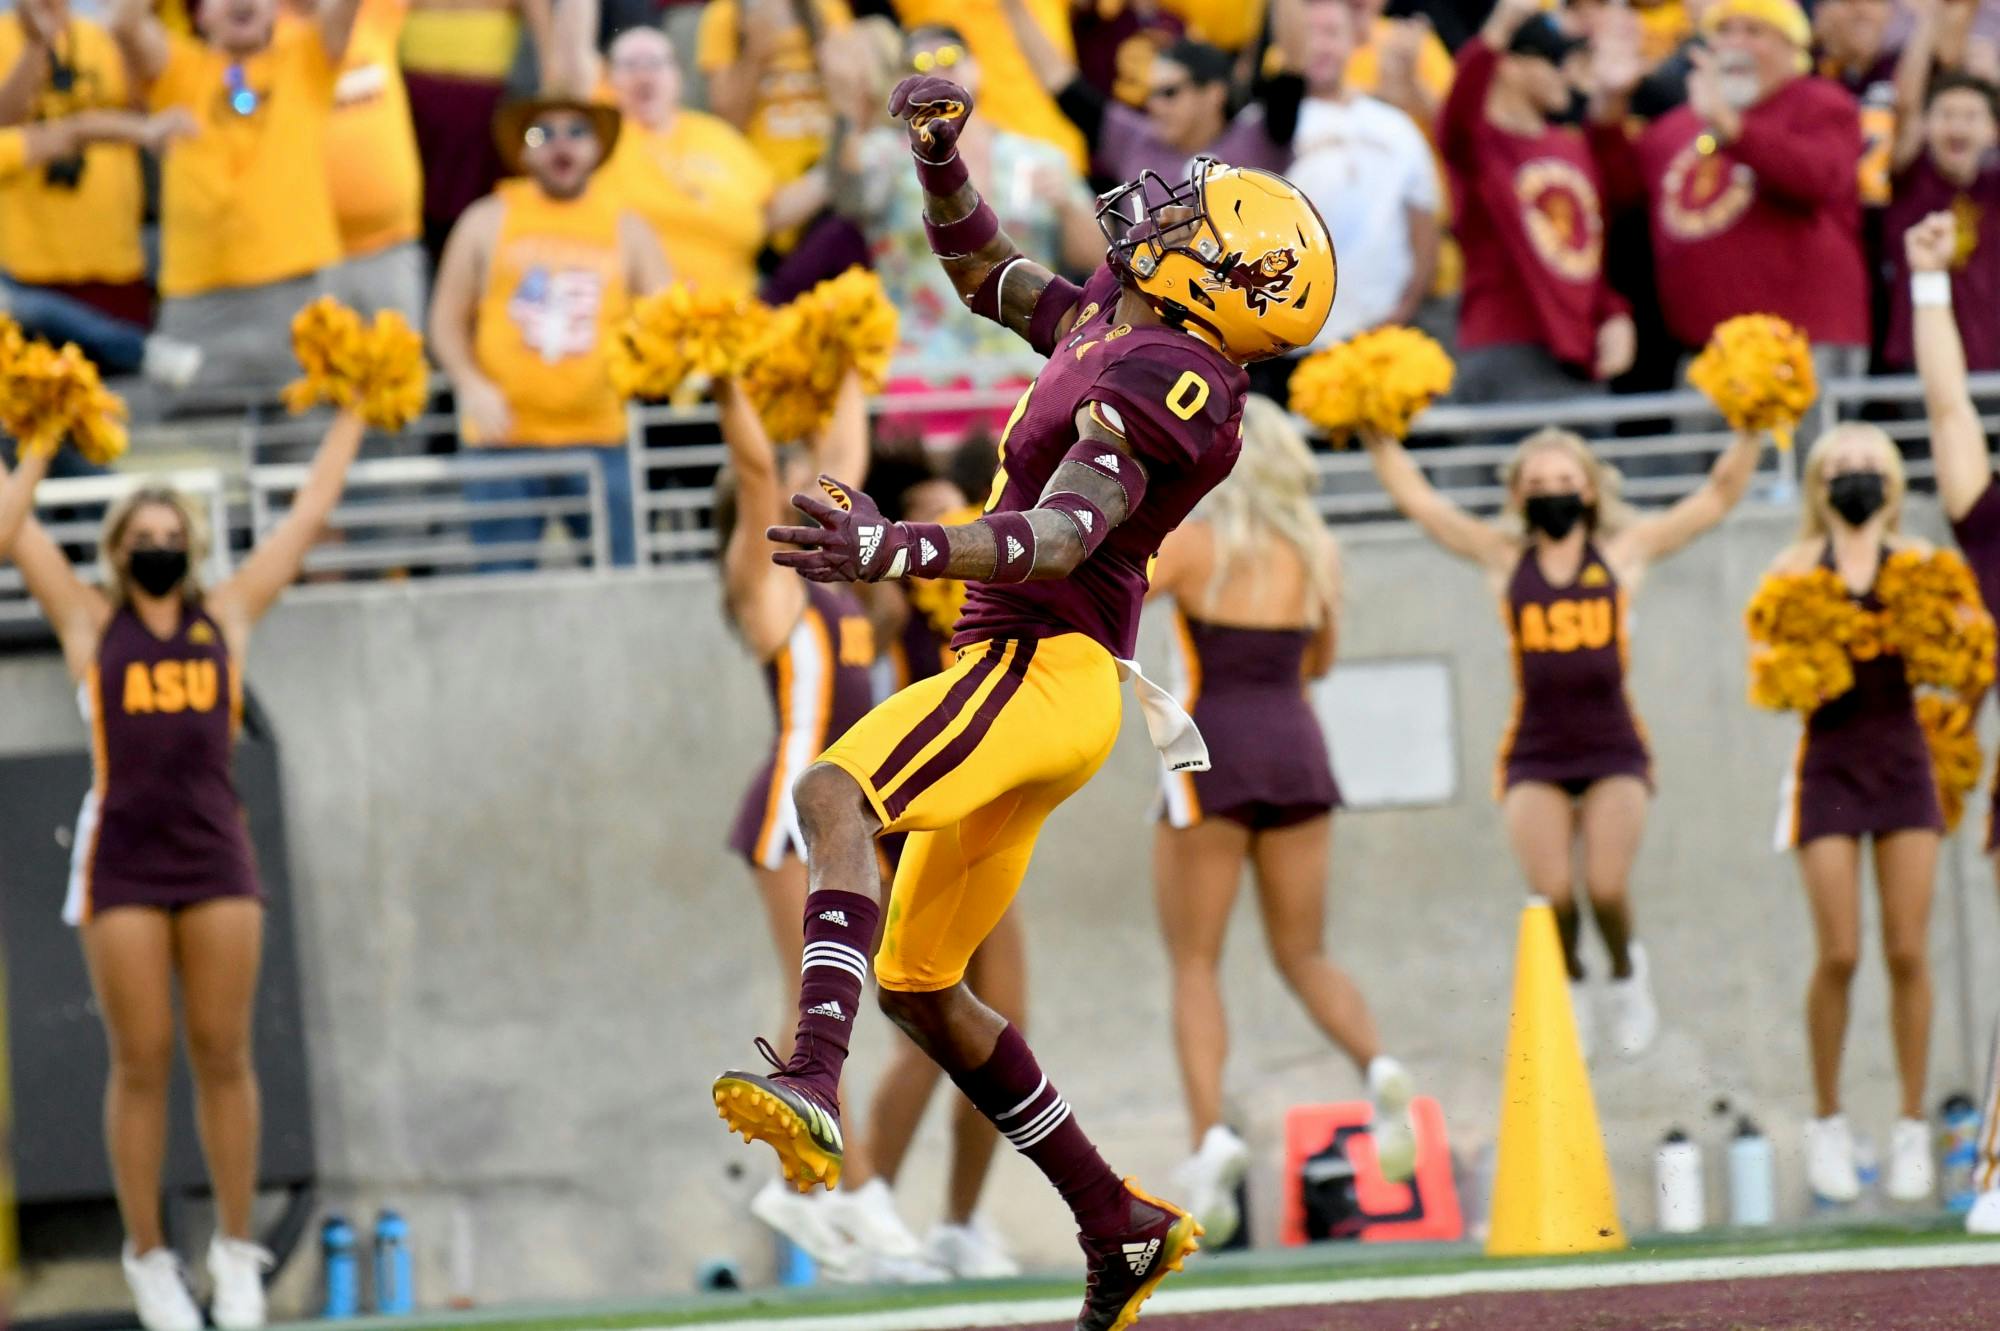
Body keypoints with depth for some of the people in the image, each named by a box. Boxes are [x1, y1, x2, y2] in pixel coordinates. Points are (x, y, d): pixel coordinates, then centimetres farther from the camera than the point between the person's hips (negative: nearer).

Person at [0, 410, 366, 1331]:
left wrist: (350, 420, 25)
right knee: (141, 1063, -1)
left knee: (223, 1056, 0)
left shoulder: (227, 615, 13)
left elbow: (307, 520, 20)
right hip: (122, 861, -1)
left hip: (215, 853, 1)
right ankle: (147, 1256, 5)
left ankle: (235, 1249, 8)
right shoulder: (91, 621, 9)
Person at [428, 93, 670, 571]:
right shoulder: (488, 222, 9)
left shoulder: (625, 228, 11)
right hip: (506, 439, -1)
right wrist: (471, 386, -9)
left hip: (598, 437, 1)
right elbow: (447, 321, 8)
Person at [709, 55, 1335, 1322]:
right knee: (920, 982, 15)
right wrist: (941, 160, 13)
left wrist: (906, 547, -43)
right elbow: (986, 272, 31)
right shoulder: (1112, 320, 13)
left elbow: (1063, 536, -30)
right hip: (1036, 671, 10)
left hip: (1042, 664, -10)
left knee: (835, 795, -33)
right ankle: (1122, 1225, 22)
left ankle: (817, 1083, -51)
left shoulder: (1149, 382, -16)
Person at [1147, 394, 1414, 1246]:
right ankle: (1377, 1067, -15)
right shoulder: (1316, 553, 10)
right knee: (1305, 954, 13)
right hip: (1296, 752, 4)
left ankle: (1210, 1136, -15)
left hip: (1213, 757, -4)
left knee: (1194, 963, 2)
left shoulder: (1193, 543, -6)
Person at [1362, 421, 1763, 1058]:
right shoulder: (1505, 559, 8)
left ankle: (1626, 974, 16)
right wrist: (1379, 438, 2)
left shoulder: (1624, 552, 7)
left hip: (1613, 751, -1)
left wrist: (1751, 432, 0)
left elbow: (1719, 493, 9)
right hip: (1535, 755, 1)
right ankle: (1571, 984, 18)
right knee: (1553, 892, -15)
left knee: (1607, 888, -17)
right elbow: (1417, 498, 10)